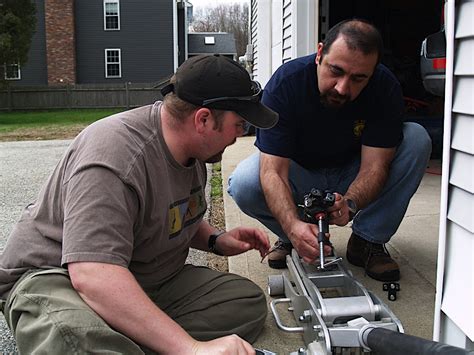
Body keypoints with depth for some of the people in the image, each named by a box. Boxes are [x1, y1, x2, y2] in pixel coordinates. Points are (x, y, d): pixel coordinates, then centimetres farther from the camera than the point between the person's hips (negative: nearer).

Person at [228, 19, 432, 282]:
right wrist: (293, 226, -51)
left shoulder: (386, 88, -23)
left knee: (417, 140, -22)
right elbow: (273, 171, -33)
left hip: (351, 176, 2)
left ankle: (367, 240, -10)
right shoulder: (285, 83, -28)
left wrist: (350, 204, -47)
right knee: (243, 184, -32)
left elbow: (374, 166, -25)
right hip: (300, 174, -1)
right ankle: (290, 238, -1)